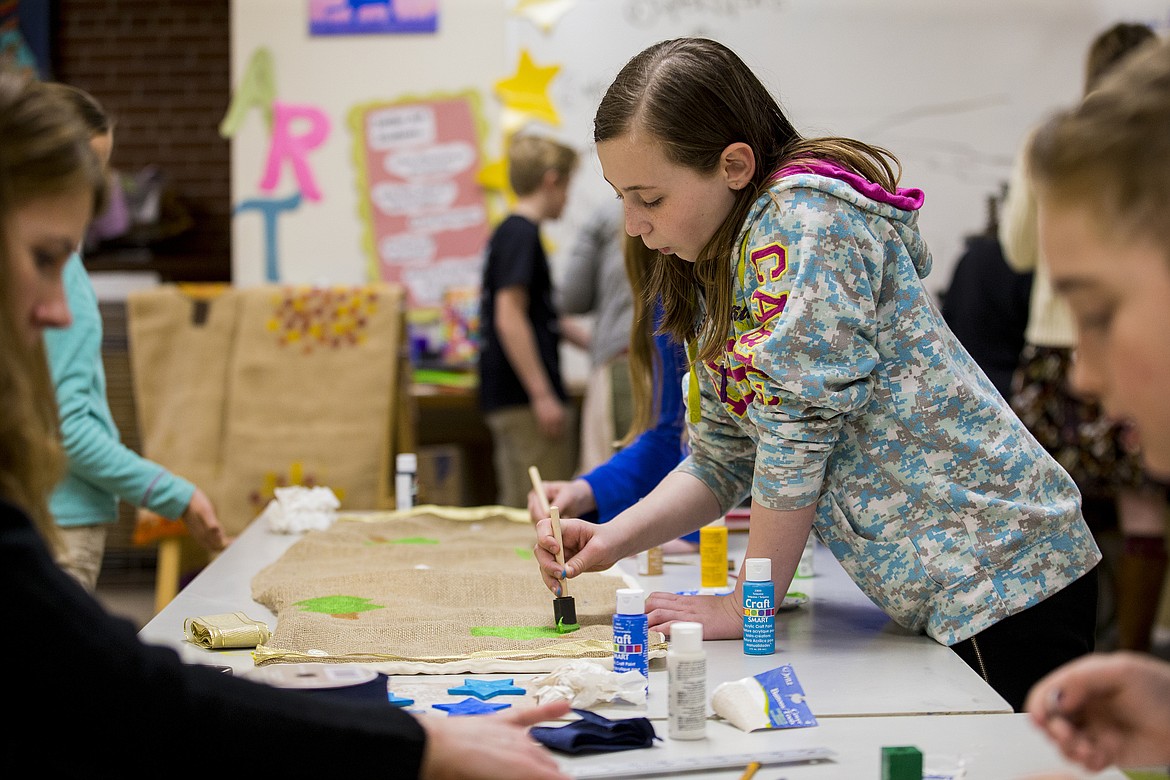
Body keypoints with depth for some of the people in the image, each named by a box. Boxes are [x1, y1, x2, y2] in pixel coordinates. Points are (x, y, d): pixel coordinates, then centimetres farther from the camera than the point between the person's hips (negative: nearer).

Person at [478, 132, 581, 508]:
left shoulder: (509, 233, 19)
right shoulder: (521, 234, -12)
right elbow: (509, 318, -20)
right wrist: (542, 395, -21)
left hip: (510, 396, 10)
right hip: (524, 400, -10)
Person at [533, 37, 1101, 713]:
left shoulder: (807, 214, -17)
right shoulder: (712, 273, 11)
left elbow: (800, 422, -20)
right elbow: (720, 461, 14)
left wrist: (744, 608, -12)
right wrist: (613, 539, -1)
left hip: (998, 576, -9)